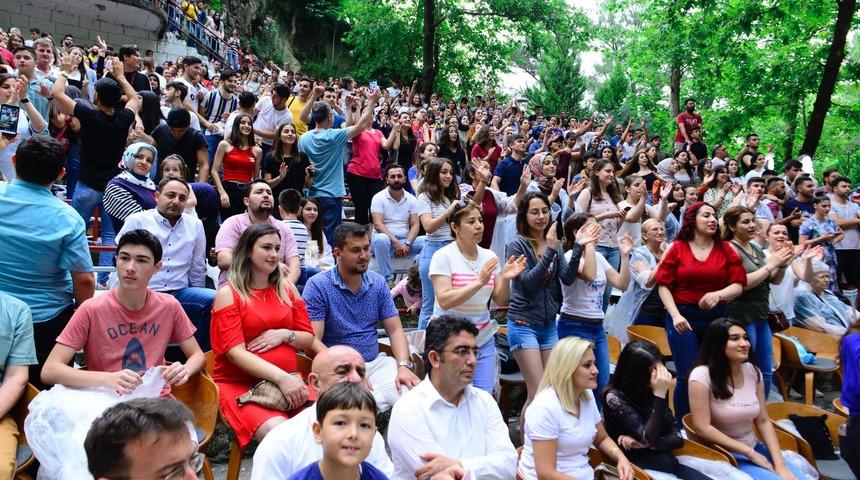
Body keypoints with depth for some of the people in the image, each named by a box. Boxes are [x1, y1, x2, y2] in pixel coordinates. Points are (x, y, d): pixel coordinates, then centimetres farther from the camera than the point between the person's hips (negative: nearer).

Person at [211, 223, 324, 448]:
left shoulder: (286, 288, 14)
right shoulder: (228, 293, 0)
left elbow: (308, 338, 15)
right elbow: (235, 352, -10)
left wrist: (284, 334, -7)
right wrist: (281, 377, -21)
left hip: (288, 380, 4)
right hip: (240, 384, -4)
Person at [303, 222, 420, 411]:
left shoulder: (378, 283, 9)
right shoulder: (317, 286, -7)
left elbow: (395, 330, 7)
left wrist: (403, 366, -12)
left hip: (376, 362, 5)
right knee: (376, 403, -34)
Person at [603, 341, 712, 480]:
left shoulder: (651, 391, 3)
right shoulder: (614, 397, -15)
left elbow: (677, 437, 1)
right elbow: (649, 439, -19)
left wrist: (644, 444, -16)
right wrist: (660, 395, -23)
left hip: (659, 461, 5)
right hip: (635, 464, -5)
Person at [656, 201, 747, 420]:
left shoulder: (726, 249, 7)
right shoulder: (677, 248, 1)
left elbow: (738, 285, 1)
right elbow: (664, 286, -1)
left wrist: (718, 294, -19)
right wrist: (675, 315, -13)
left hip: (717, 317, 2)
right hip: (684, 316, -2)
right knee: (688, 376, -3)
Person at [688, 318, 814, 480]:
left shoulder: (753, 371, 2)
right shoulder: (702, 375, -16)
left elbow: (763, 421, 5)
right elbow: (702, 428, -18)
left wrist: (780, 463, -6)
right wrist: (750, 452, -14)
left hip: (755, 449, 6)